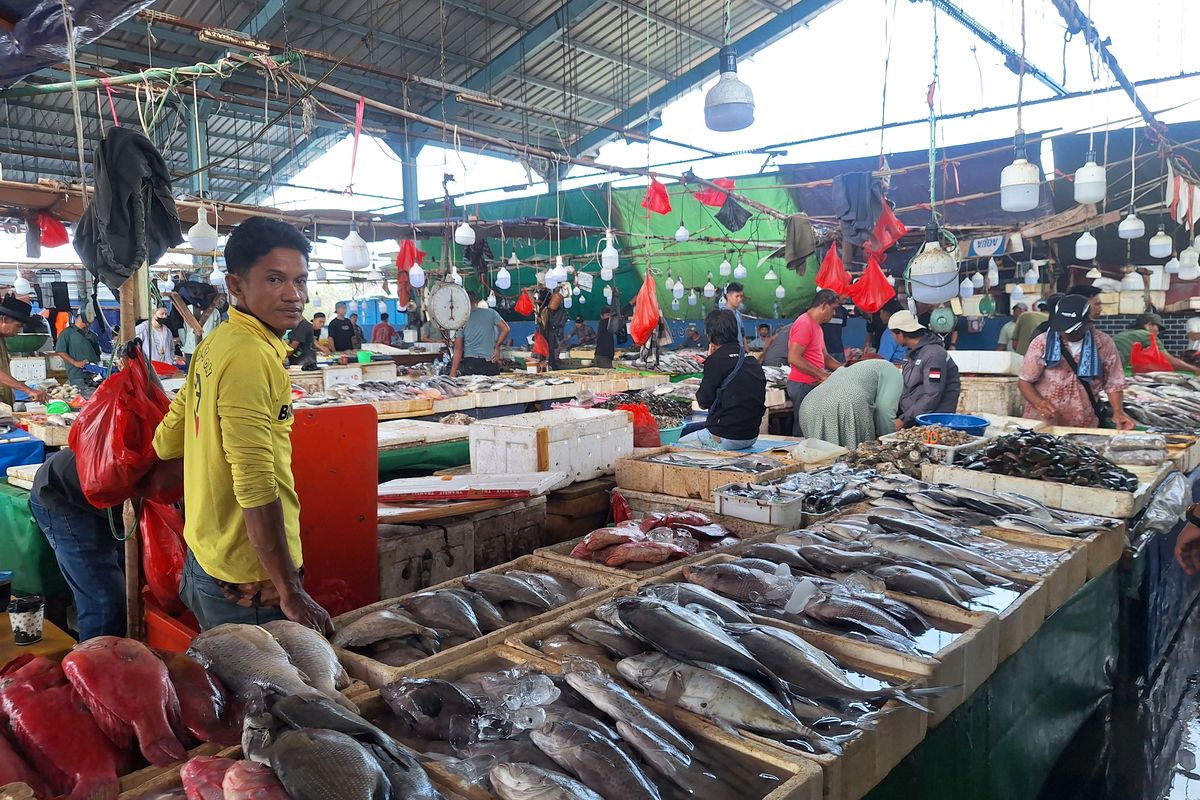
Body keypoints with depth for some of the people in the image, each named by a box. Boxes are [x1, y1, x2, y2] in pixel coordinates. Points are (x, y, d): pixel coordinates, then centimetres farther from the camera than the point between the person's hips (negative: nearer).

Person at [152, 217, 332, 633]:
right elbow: (257, 486, -27)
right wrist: (291, 593, -23)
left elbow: (167, 442, 14)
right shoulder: (251, 356, -22)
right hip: (248, 579, -9)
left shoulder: (214, 345, 7)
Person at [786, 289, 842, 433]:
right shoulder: (804, 324, -15)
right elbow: (794, 358, -23)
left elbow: (824, 356, 23)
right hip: (803, 385, -10)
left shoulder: (816, 325, 17)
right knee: (804, 431, -5)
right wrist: (822, 375, -20)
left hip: (812, 384, 10)